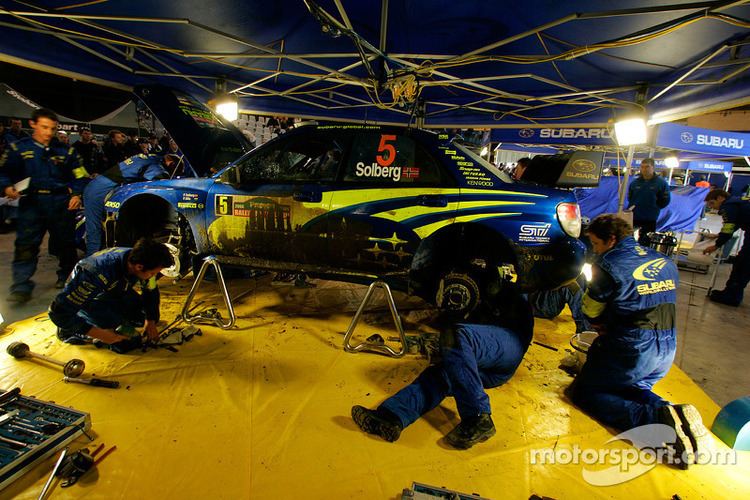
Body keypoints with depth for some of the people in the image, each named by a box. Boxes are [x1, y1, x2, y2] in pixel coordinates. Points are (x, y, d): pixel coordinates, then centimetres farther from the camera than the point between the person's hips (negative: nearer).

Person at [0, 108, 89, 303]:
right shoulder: (18, 148, 6)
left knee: (65, 243, 10)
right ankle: (21, 287, -5)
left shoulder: (65, 151, 8)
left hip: (61, 203, 1)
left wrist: (76, 194, -5)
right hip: (31, 202, -1)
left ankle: (67, 276, 27)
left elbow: (80, 176, 10)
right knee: (25, 245, -6)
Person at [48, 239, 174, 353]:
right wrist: (100, 334, -34)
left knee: (151, 316, -4)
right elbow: (59, 312, -36)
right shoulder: (98, 273, -42)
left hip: (114, 291, 5)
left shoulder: (138, 260, -24)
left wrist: (151, 322, -1)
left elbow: (151, 292, -2)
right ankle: (68, 330, -4)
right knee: (113, 321, -28)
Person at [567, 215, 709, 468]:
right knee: (632, 387, 30)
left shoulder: (608, 264, -13)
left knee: (583, 392, 6)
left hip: (632, 351, -8)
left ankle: (659, 419, -14)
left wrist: (604, 324, 19)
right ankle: (673, 414, 0)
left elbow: (590, 310, -1)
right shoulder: (665, 262, 10)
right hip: (666, 351, 8)